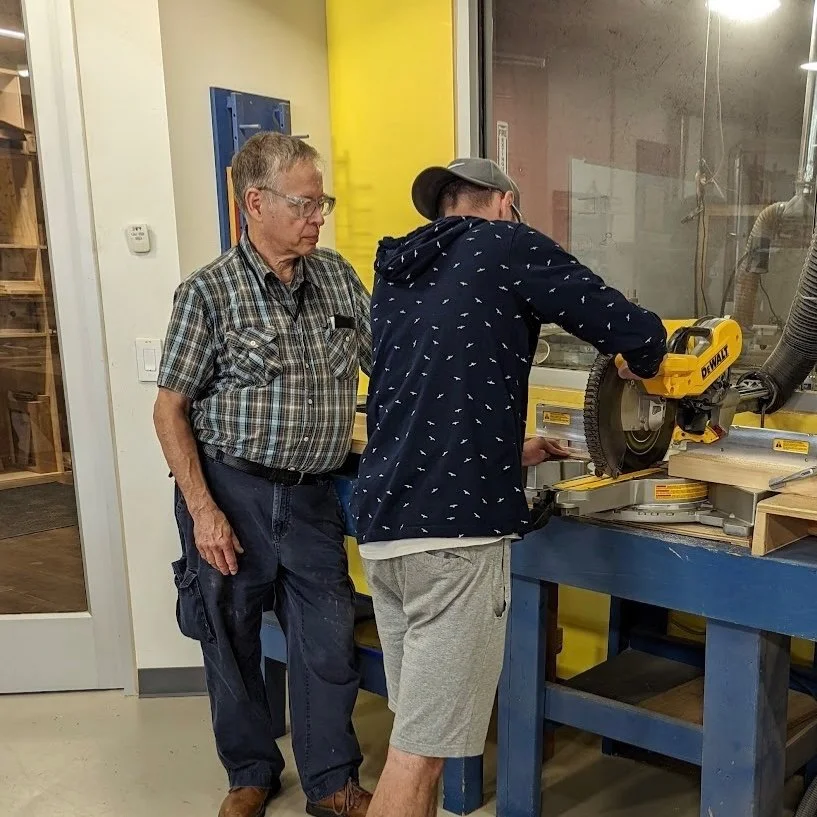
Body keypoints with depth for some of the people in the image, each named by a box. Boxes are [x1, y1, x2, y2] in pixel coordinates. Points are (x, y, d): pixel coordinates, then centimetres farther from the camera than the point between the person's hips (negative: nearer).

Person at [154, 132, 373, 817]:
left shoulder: (339, 277, 4)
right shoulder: (209, 292, -8)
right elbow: (170, 410, -6)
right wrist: (202, 510, -13)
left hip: (312, 496, 3)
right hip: (231, 493, -3)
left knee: (329, 644, 8)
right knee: (233, 643, 12)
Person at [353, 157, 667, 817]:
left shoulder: (396, 275, 20)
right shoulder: (506, 245, 1)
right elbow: (636, 331, -2)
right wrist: (644, 363, 20)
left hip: (383, 524, 7)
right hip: (453, 529, -7)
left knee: (418, 731, 17)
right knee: (422, 746, 1)